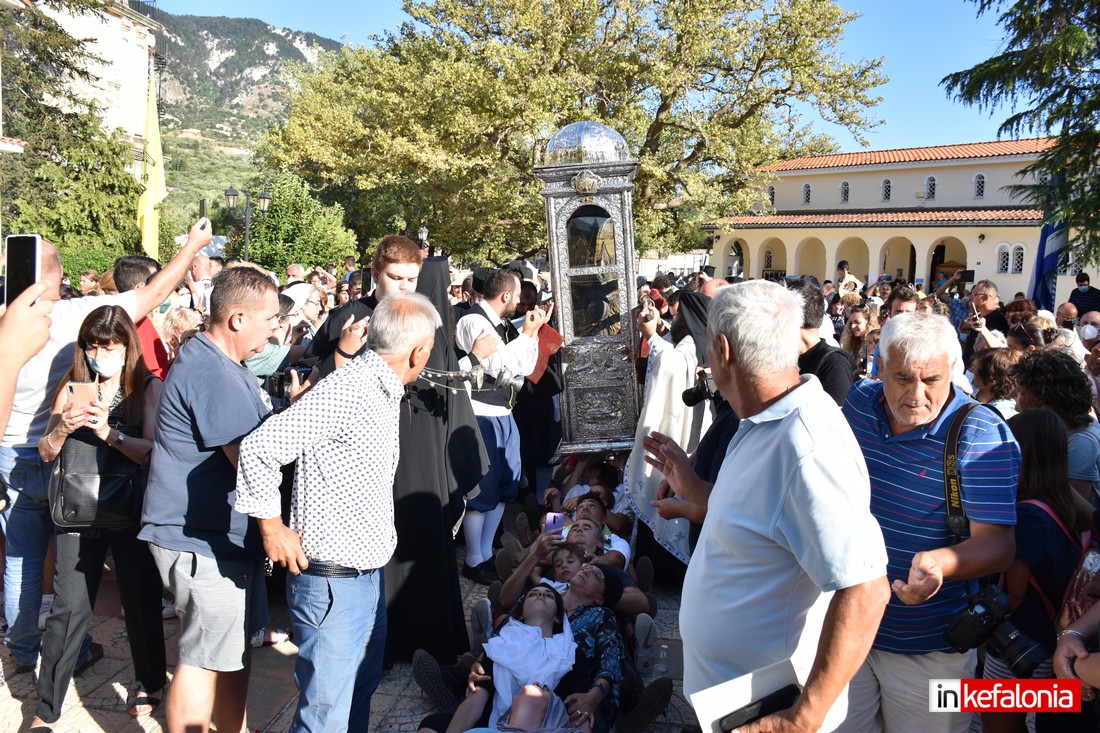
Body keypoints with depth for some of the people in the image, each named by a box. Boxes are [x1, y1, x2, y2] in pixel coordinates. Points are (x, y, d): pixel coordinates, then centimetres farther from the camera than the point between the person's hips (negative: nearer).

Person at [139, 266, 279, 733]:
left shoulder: (220, 362, 12)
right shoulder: (212, 375, -23)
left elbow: (256, 435, 15)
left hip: (224, 536, 11)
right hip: (203, 542, -11)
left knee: (235, 647, 20)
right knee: (205, 661, 2)